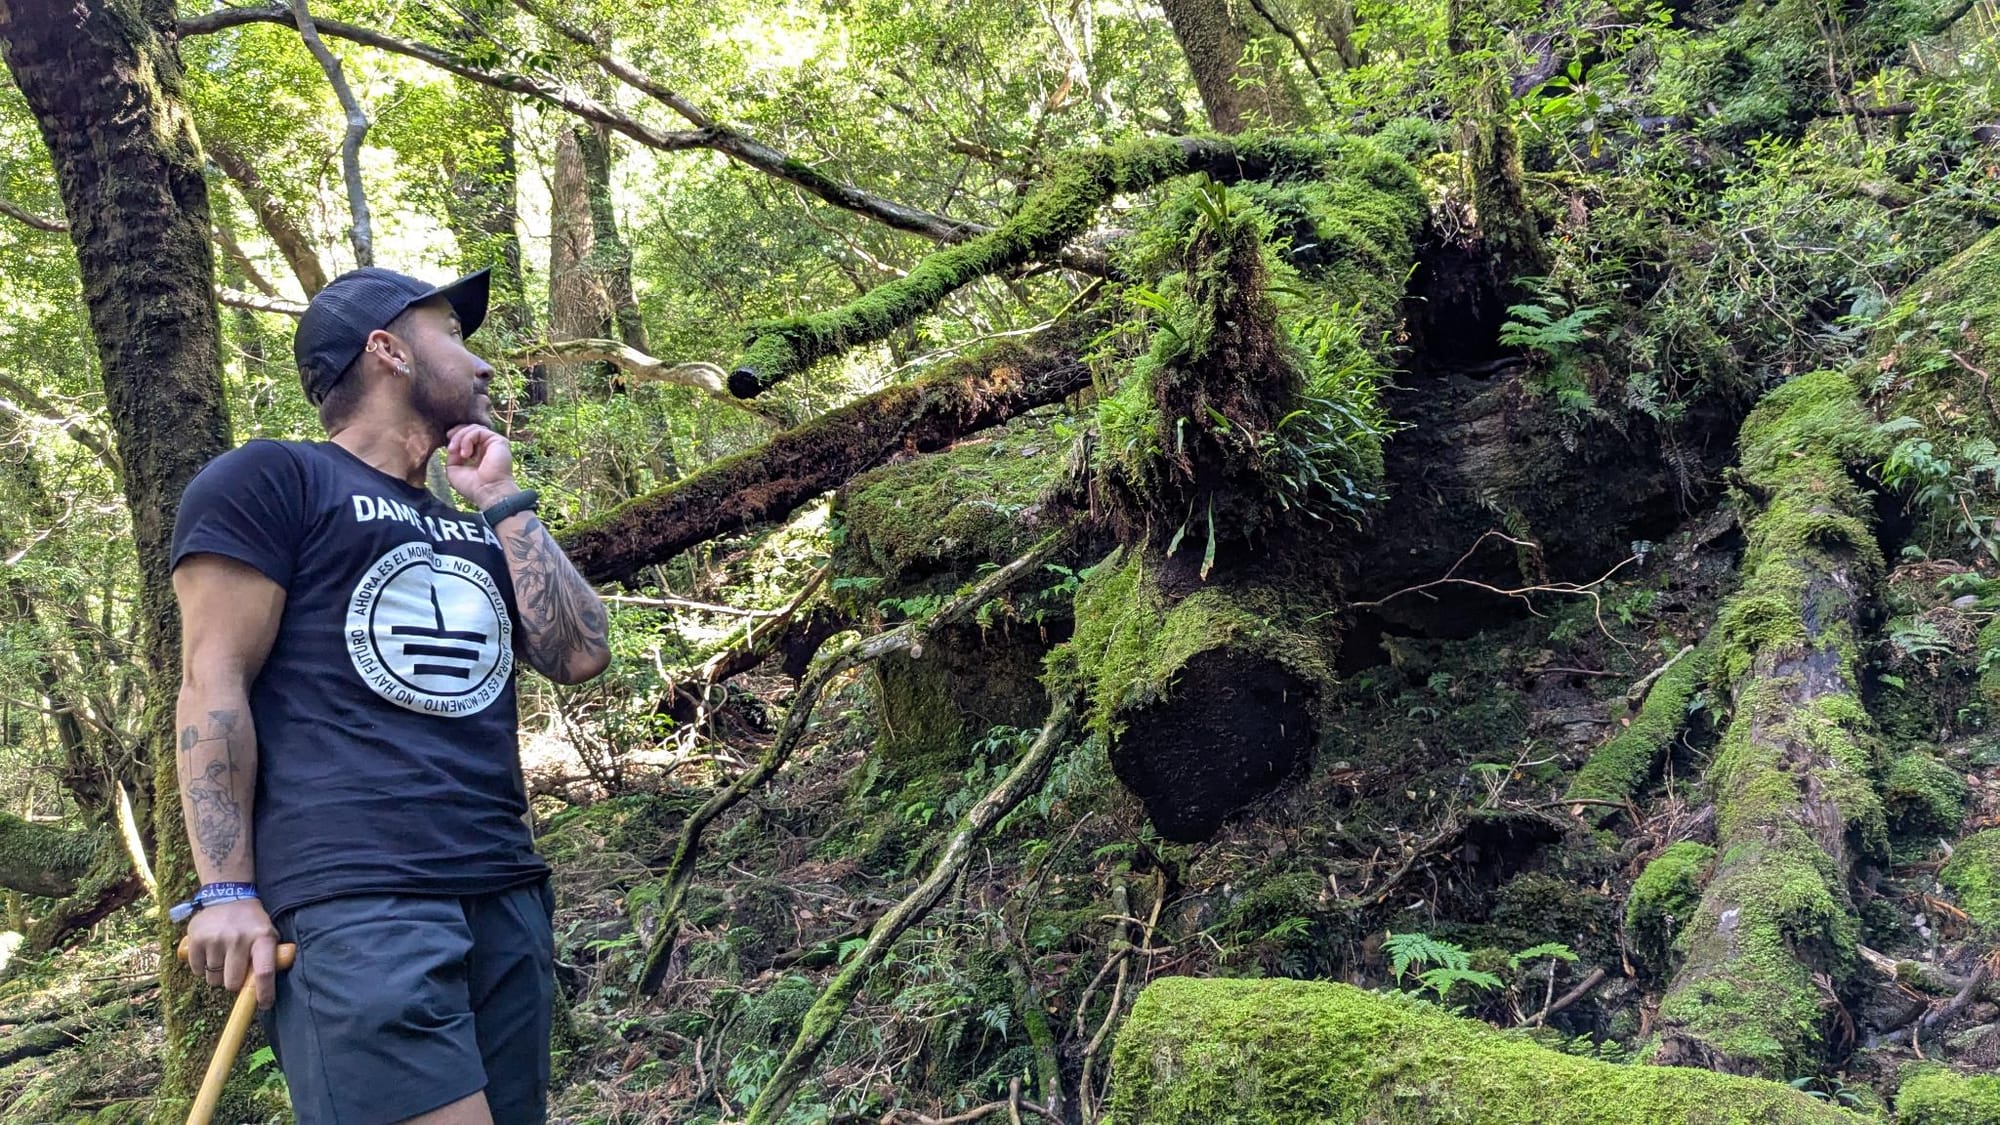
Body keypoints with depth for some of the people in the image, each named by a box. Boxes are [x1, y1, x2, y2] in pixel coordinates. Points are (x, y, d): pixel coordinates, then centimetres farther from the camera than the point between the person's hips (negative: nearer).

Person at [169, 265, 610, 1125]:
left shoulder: (474, 530, 26)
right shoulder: (272, 481, 4)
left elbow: (580, 657, 13)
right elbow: (214, 682, -4)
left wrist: (502, 501, 12)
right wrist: (227, 892, -12)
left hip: (507, 892, 7)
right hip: (354, 898, -7)